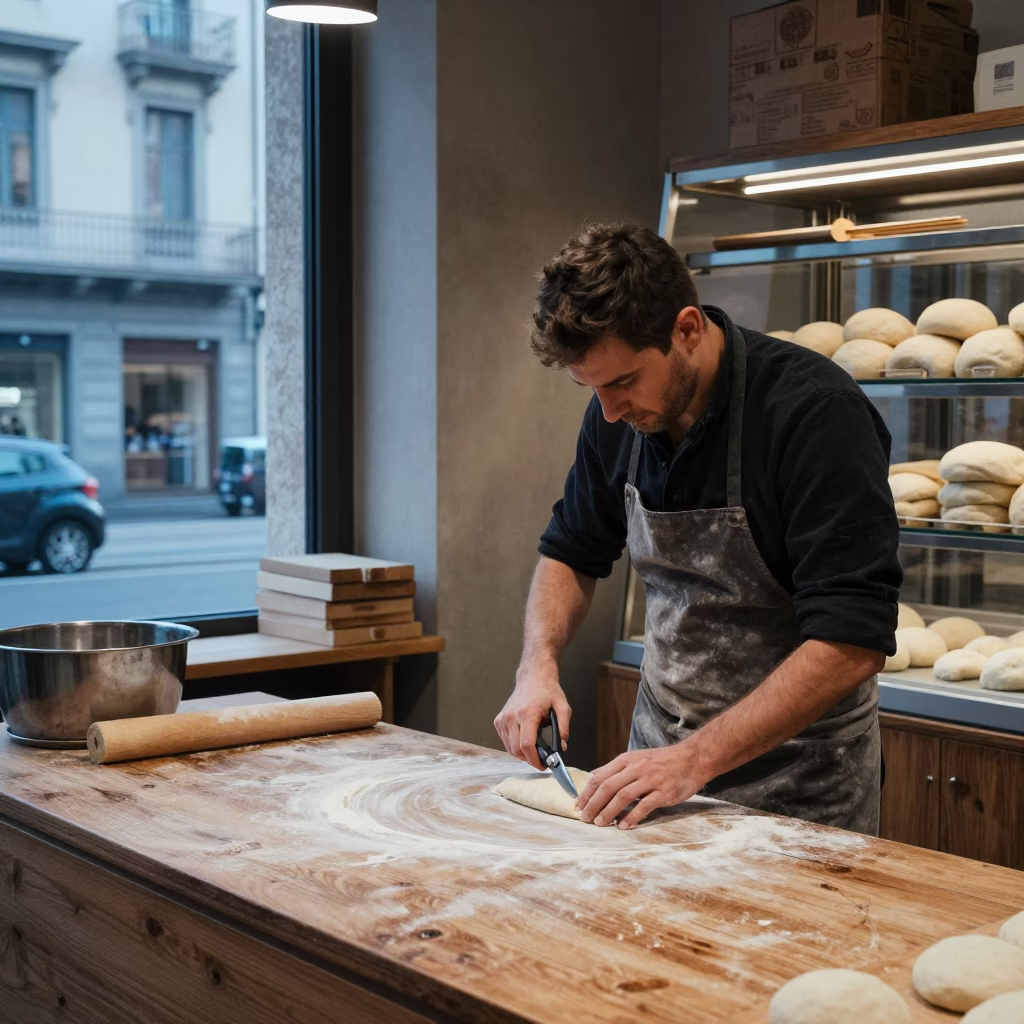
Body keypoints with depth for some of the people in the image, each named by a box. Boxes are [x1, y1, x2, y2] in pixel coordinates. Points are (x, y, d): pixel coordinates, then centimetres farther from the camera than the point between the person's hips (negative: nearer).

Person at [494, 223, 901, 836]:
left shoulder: (816, 412, -25)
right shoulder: (618, 417, -5)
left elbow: (852, 643, -29)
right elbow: (571, 554, 11)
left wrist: (697, 759, -32)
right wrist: (539, 664, -7)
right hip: (660, 743, 6)